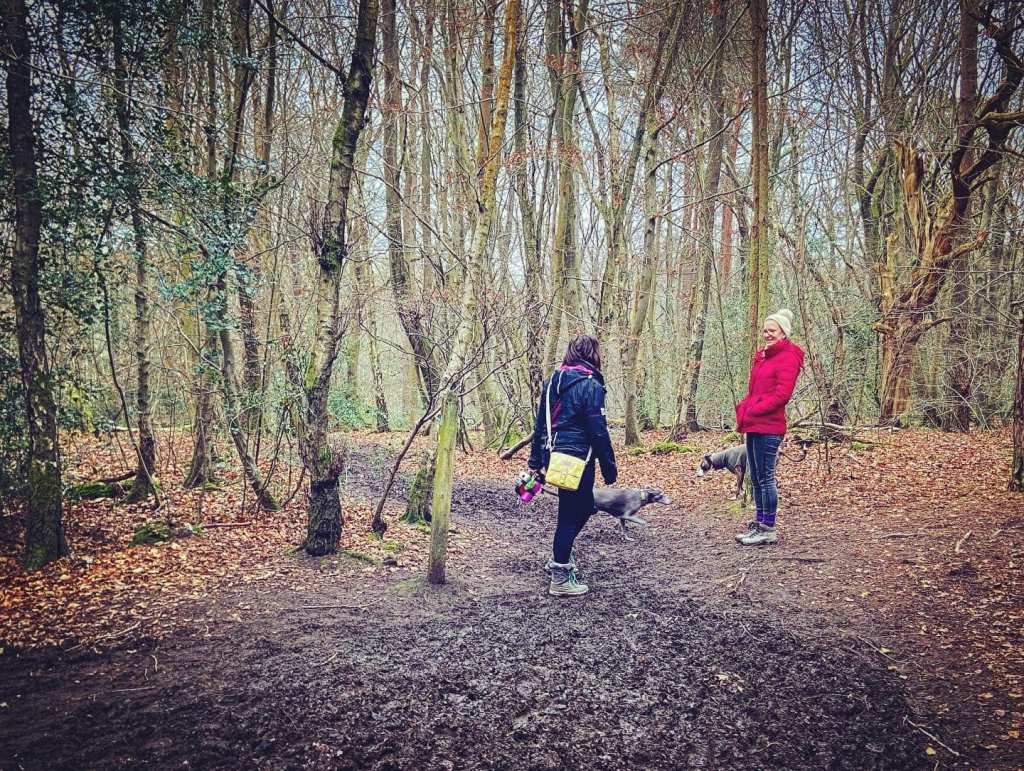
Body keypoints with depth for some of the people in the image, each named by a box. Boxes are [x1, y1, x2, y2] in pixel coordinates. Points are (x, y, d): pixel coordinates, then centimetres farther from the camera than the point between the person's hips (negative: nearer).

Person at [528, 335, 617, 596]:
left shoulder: (552, 381, 9)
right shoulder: (591, 385, -14)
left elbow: (540, 424, 13)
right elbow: (598, 431, -15)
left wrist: (536, 462, 18)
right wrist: (609, 466, -8)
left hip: (554, 457, 8)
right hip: (577, 458, -8)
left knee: (584, 506, 24)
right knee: (571, 514, 2)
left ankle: (560, 557, 30)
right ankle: (560, 578, 9)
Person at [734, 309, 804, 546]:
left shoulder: (788, 357, -8)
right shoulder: (762, 356, 19)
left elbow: (781, 394, -17)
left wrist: (753, 411, -16)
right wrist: (743, 409, 5)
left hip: (769, 426, -9)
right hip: (753, 425, 9)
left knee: (765, 477, -5)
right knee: (755, 477, 13)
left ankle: (768, 529, 2)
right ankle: (759, 524, 22)